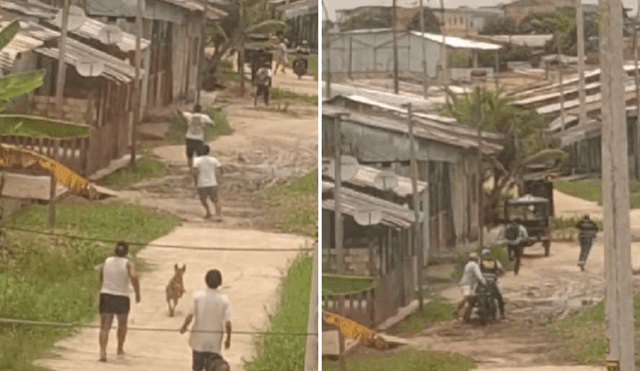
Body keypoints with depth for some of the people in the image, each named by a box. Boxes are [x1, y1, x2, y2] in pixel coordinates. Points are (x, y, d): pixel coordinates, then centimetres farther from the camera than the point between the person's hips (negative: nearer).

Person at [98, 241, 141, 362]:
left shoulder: (106, 262, 5)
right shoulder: (128, 264, -6)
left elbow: (101, 279, 14)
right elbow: (134, 277, -23)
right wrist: (138, 293, -12)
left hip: (106, 296, 1)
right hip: (122, 298, -1)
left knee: (105, 326, 0)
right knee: (122, 324, 23)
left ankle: (103, 351, -19)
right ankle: (120, 349, 34)